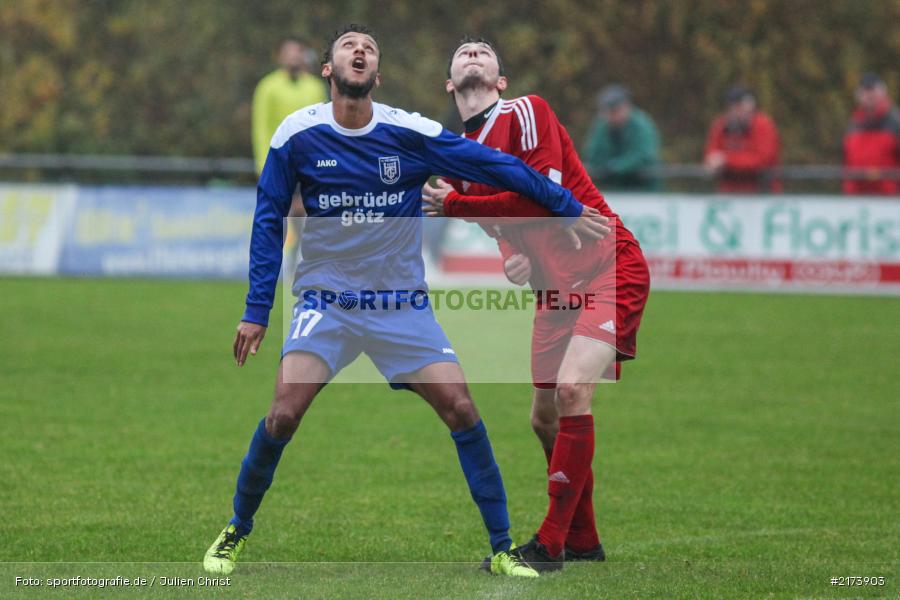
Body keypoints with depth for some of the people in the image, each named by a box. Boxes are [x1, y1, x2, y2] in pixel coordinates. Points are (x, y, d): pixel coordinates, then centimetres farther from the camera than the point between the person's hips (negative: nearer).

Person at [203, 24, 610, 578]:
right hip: (325, 300, -1)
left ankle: (502, 548, 3)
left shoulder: (411, 133, -9)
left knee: (462, 410, -9)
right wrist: (257, 311, -1)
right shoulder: (297, 135, -8)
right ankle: (236, 533, 6)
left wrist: (568, 208, 1)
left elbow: (497, 168, -2)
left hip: (403, 304, 1)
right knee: (283, 415, -17)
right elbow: (269, 221, 0)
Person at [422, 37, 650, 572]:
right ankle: (582, 540, 26)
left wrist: (455, 204, -14)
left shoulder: (527, 111, -10)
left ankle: (551, 543, -19)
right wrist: (514, 260, -3)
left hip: (608, 270, -8)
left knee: (572, 389, -23)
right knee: (546, 418, 9)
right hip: (555, 287, 8)